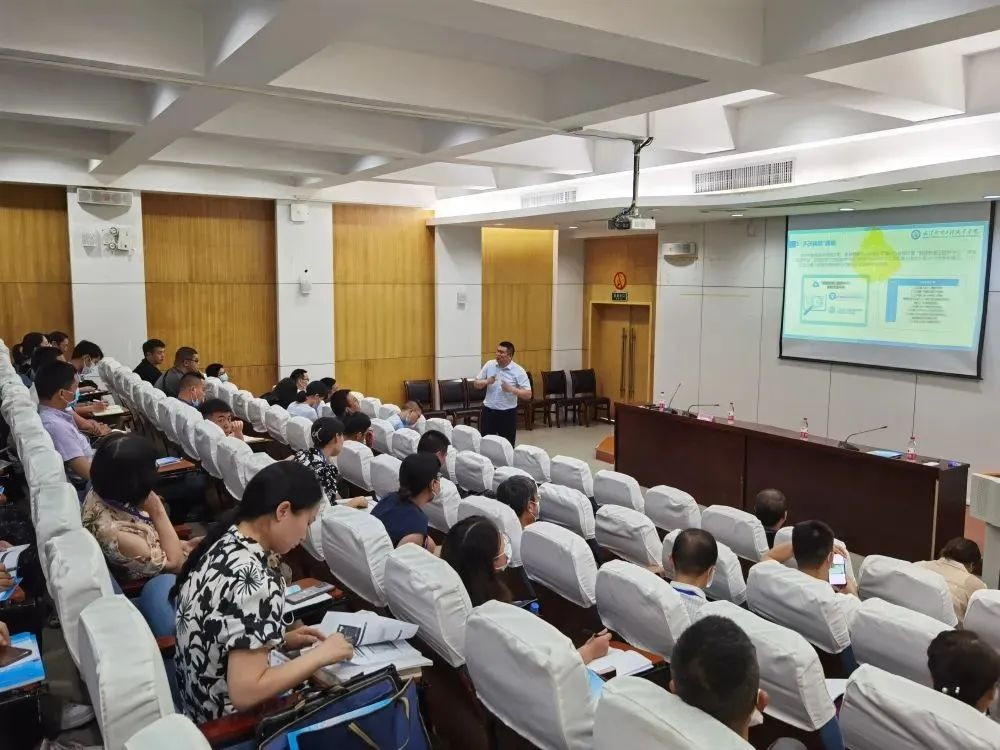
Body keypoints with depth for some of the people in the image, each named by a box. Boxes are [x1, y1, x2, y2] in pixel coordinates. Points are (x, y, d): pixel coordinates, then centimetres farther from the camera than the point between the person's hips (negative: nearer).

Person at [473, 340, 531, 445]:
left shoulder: (518, 371, -10)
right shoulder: (489, 365, 0)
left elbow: (528, 395, -12)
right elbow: (477, 384, 8)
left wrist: (511, 389, -26)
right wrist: (487, 382, -13)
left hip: (508, 413, -3)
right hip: (488, 410, 3)